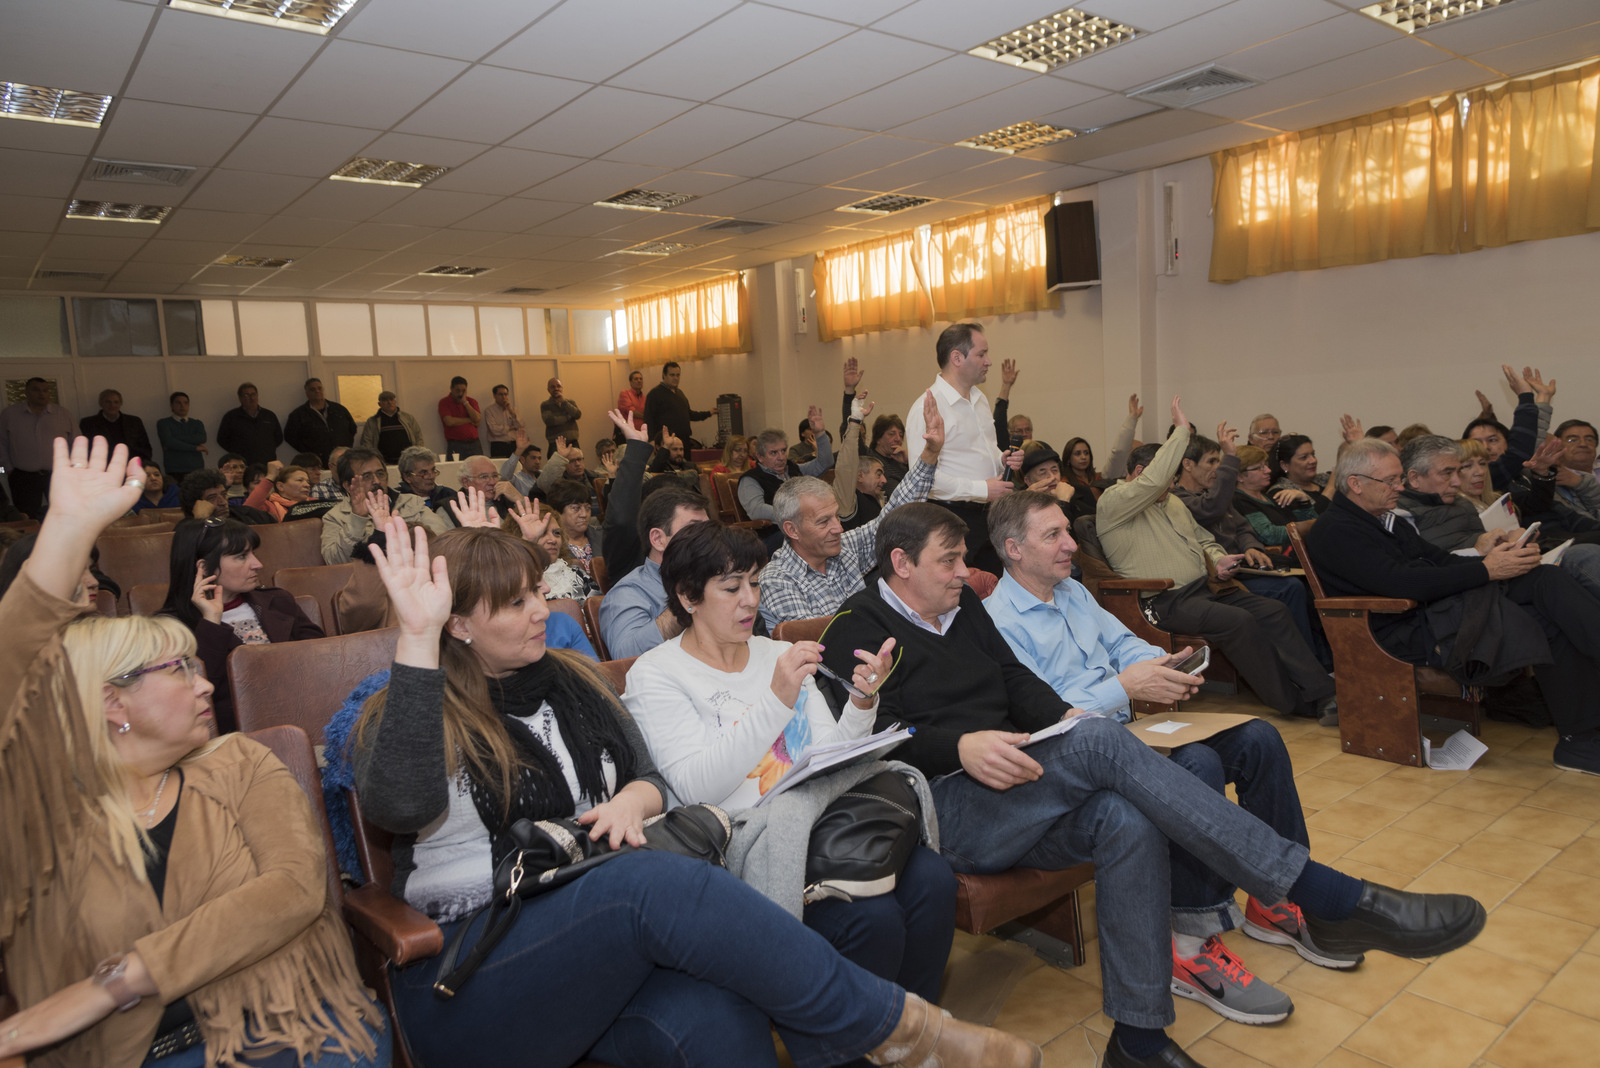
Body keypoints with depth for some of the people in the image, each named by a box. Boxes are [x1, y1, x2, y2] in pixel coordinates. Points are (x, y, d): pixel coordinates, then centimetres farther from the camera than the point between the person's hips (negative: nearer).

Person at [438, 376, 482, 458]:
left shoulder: (471, 401, 13)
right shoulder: (444, 402, 3)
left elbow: (477, 419, -4)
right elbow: (449, 421, -12)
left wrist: (465, 402, -5)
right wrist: (470, 420, -2)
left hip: (474, 444, 3)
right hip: (456, 445, -3)